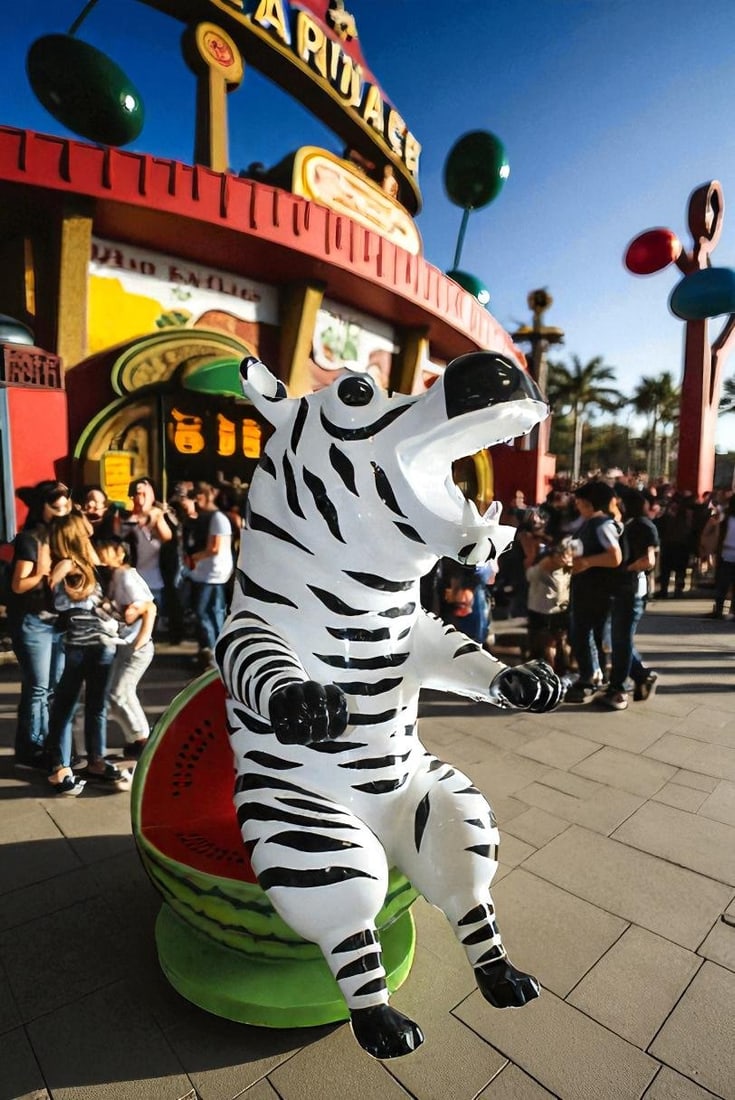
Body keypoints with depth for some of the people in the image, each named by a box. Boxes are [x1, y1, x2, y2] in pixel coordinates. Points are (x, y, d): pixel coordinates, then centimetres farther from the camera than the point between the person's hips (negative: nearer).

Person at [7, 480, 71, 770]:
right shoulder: (29, 538, -8)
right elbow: (18, 585, -15)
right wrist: (42, 573, -29)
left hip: (58, 620, 7)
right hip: (32, 622, -7)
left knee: (56, 688, 9)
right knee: (37, 688, -3)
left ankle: (49, 745, 20)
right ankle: (30, 750, 9)